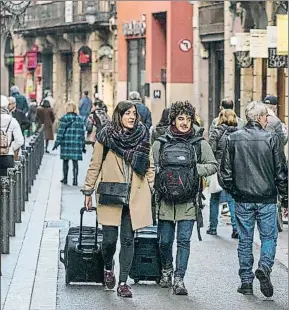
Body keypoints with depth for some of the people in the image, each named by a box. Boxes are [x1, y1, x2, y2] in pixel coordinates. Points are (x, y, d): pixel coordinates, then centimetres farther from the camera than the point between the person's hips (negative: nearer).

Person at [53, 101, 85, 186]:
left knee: (65, 161, 10)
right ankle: (75, 180, -4)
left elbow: (60, 132, -8)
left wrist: (57, 143, -4)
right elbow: (82, 133, 8)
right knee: (75, 162, 2)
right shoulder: (80, 119, 5)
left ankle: (65, 179, 18)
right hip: (77, 143, 2)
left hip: (66, 143, -2)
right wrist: (83, 145, 14)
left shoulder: (64, 118, -6)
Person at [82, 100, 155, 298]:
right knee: (110, 239, -3)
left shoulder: (142, 137, 5)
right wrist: (88, 191, 5)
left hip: (134, 198, 2)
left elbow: (150, 166, 12)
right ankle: (108, 267, 29)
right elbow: (95, 166, 5)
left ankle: (123, 282, 6)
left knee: (128, 240, 0)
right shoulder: (106, 136, -1)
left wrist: (151, 190, 6)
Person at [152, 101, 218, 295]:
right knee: (165, 241, 8)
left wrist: (195, 169, -8)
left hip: (188, 201, -1)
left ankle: (179, 279, 0)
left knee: (184, 240, -4)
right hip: (165, 201, 1)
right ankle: (167, 270, 34)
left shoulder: (200, 144, 4)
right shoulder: (160, 144, 6)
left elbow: (213, 166, 9)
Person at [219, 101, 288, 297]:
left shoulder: (233, 139, -1)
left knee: (245, 240, 10)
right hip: (267, 199, -2)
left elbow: (225, 170, 3)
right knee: (269, 236, 8)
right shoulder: (271, 139, -7)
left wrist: (231, 190, 18)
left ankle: (246, 281, 12)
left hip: (243, 198, 2)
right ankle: (264, 267, -16)